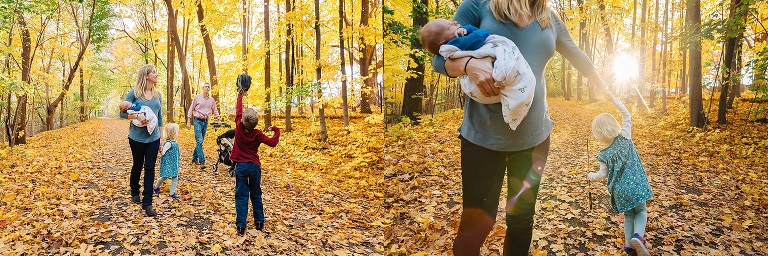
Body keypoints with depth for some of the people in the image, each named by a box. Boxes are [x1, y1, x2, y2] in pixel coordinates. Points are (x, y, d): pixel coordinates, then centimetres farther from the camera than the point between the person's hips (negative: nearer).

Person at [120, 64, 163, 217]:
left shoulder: (157, 95, 7)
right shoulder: (134, 93, -6)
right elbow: (123, 113, -5)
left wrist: (161, 138, 13)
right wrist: (137, 116, -23)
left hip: (153, 138, 3)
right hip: (137, 137, -3)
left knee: (150, 168, -1)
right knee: (137, 166, 14)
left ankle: (147, 203, 2)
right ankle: (135, 192, 40)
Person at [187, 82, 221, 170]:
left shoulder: (211, 99, 7)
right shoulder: (197, 97, -3)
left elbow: (215, 110, 17)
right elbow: (191, 109, 1)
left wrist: (219, 119, 6)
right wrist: (188, 121, -2)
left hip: (205, 121, 4)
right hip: (198, 121, -4)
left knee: (200, 141, 11)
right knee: (199, 141, -13)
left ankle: (194, 157, 27)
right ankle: (202, 162, -17)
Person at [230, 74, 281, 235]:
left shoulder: (239, 128, -9)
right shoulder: (257, 134, -11)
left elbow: (238, 111, 5)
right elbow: (273, 143, -8)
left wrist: (240, 96, 17)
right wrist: (276, 131, 9)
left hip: (241, 166, 0)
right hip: (254, 167, 0)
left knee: (241, 196, 1)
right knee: (256, 195, 14)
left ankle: (241, 225, -4)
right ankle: (259, 222, 18)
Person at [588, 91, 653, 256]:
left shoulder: (604, 155, -7)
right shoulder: (625, 137, -5)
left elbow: (603, 175, 0)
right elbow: (627, 116, 6)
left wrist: (590, 176, 20)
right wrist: (614, 100, 10)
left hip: (620, 190, 0)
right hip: (636, 185, 0)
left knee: (628, 214, 23)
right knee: (641, 211, 17)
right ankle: (638, 236, -11)